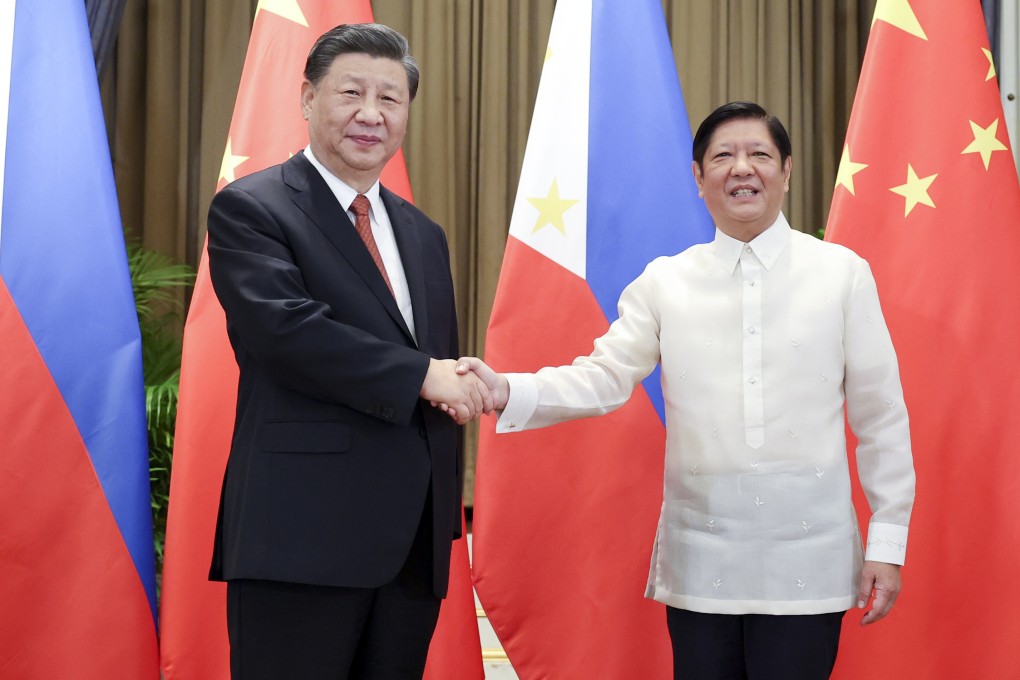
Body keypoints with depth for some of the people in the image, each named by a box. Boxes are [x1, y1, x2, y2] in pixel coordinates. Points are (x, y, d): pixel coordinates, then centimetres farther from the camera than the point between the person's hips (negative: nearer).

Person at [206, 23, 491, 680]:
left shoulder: (424, 236, 18)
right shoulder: (249, 209, -3)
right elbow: (285, 329, -19)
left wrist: (447, 515, 14)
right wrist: (422, 375, -14)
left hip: (414, 541, 7)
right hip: (302, 538, -6)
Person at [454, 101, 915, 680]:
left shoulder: (843, 272, 2)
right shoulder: (665, 282, 6)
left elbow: (880, 414, 3)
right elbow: (604, 377, -3)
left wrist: (888, 540, 1)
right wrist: (508, 393, -20)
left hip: (808, 555, -1)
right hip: (700, 553, 1)